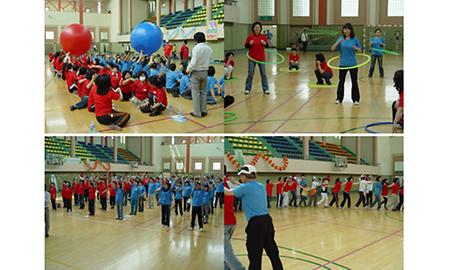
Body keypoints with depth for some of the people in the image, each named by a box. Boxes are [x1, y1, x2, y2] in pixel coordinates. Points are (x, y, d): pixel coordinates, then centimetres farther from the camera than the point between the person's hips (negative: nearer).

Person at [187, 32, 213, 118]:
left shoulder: (196, 48, -17)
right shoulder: (209, 49, 1)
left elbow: (193, 62, -20)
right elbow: (209, 61, 3)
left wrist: (188, 69, -6)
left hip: (196, 72, -5)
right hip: (205, 72, 5)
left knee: (195, 93, 2)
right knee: (203, 92, 16)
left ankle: (197, 113, 3)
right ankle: (203, 111, 18)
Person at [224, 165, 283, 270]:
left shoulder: (245, 187, -7)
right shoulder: (261, 186, 13)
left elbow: (228, 192, -2)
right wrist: (236, 183, 31)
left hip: (256, 223, -7)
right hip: (267, 220, 7)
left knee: (255, 254, 0)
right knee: (272, 250, 13)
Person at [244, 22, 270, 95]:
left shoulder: (263, 36, 2)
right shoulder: (250, 36, -3)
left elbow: (268, 45, 4)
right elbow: (245, 46, 1)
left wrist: (265, 43, -17)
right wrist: (249, 43, -19)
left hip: (261, 58, 1)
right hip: (252, 58, -1)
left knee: (263, 74, 3)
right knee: (250, 74, 2)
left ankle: (265, 89, 11)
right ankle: (247, 89, 12)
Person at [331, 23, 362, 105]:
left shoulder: (355, 39, -3)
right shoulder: (341, 39, 0)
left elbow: (360, 50, 3)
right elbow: (332, 48, -5)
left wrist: (356, 48, -19)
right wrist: (338, 42, -21)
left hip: (353, 64, -1)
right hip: (343, 63, 1)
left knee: (354, 81, 5)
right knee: (341, 81, 7)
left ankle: (356, 99, 13)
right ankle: (339, 98, 18)